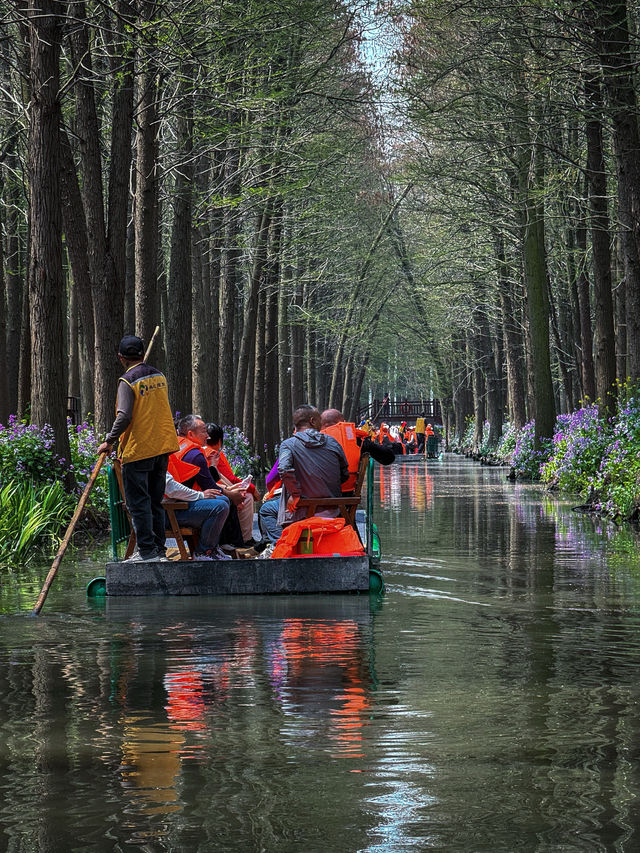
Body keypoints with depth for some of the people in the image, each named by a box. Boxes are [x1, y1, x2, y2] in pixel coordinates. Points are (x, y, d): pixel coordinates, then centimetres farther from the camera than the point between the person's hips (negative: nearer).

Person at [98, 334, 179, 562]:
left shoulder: (128, 381, -13)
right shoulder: (159, 376, 10)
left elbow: (124, 417, -21)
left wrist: (110, 441, -11)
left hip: (137, 449, -7)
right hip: (163, 447, 7)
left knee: (138, 502, -2)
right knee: (155, 500, 14)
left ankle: (146, 550, -4)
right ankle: (158, 548, 15)